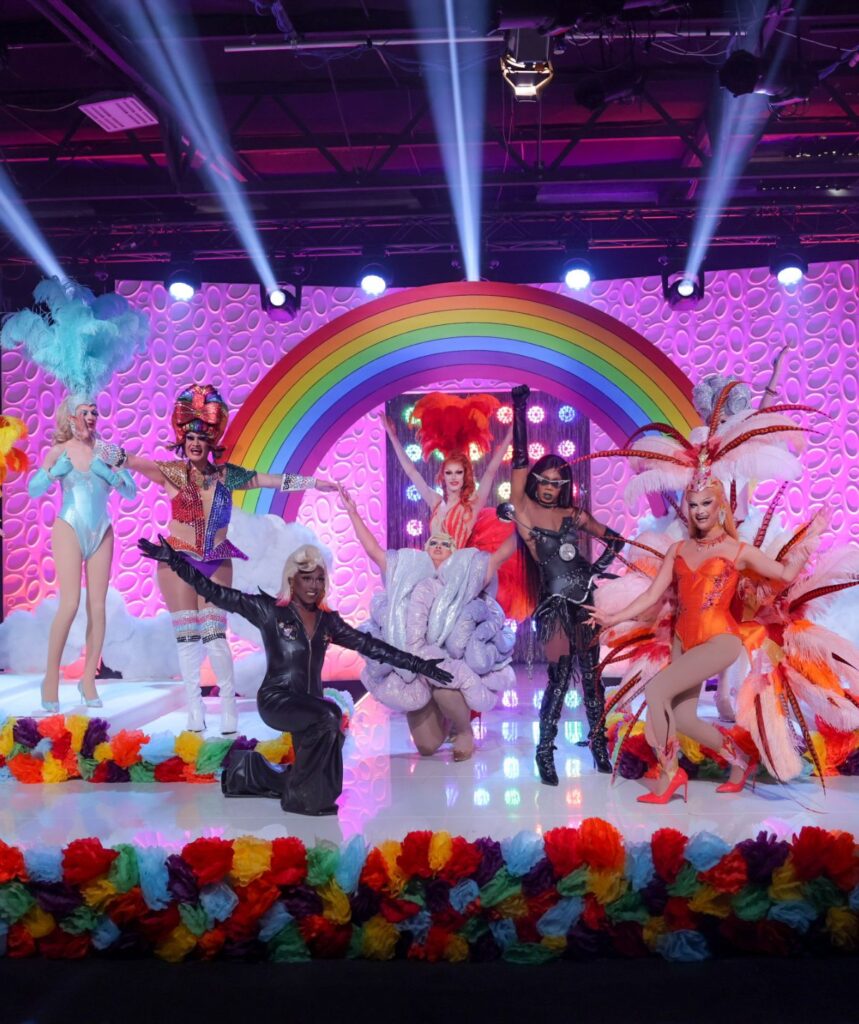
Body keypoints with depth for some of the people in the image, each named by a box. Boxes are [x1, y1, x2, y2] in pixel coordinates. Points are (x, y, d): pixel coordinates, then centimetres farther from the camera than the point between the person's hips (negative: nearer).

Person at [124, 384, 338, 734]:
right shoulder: (173, 472, -2)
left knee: (214, 633, -6)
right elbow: (137, 462, -15)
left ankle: (228, 704, 6)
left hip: (216, 562, 1)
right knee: (187, 636, 1)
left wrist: (315, 483, 3)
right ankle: (195, 711, 8)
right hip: (178, 560, -1)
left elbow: (272, 479, 4)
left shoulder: (226, 474, 3)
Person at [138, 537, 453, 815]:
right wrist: (175, 561, -12)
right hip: (276, 700, -6)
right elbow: (216, 593, -4)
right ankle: (301, 796, -16)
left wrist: (418, 665, 6)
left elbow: (371, 646, 11)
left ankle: (251, 773, 27)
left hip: (309, 705, 6)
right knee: (328, 716, -32)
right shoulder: (269, 610, -2)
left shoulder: (328, 621, 10)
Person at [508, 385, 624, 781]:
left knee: (590, 674, 7)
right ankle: (545, 751, 3)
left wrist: (597, 569, 3)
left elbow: (615, 540, 19)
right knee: (560, 675, -7)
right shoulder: (524, 509, 1)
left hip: (584, 599, 3)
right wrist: (520, 409, -5)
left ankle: (598, 743, 17)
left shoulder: (575, 515, 10)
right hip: (554, 603, -3)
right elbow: (520, 459, -5)